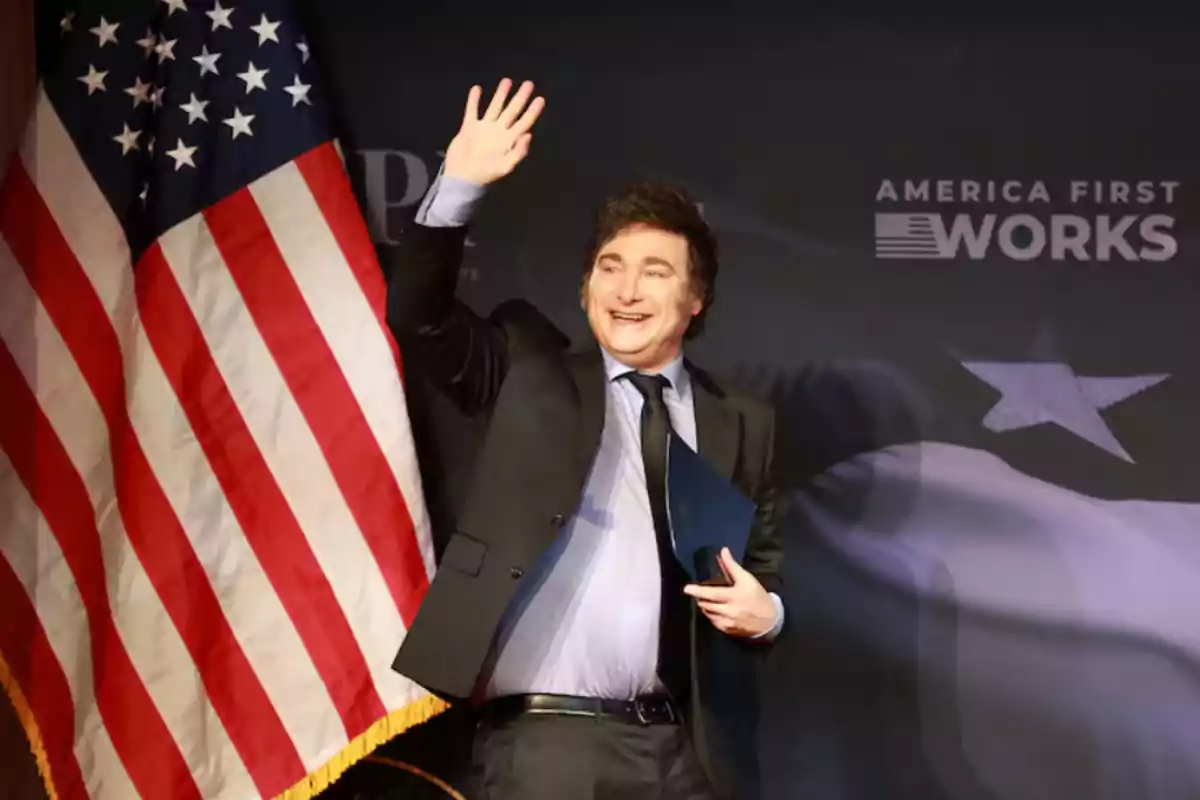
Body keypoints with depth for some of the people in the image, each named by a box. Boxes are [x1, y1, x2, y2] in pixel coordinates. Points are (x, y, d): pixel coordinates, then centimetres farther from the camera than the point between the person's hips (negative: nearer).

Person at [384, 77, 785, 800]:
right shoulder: (530, 373, 6)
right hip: (546, 738, -2)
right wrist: (460, 187, -16)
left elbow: (766, 571, 19)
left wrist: (764, 611, -3)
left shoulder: (742, 424, 12)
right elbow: (418, 317, -6)